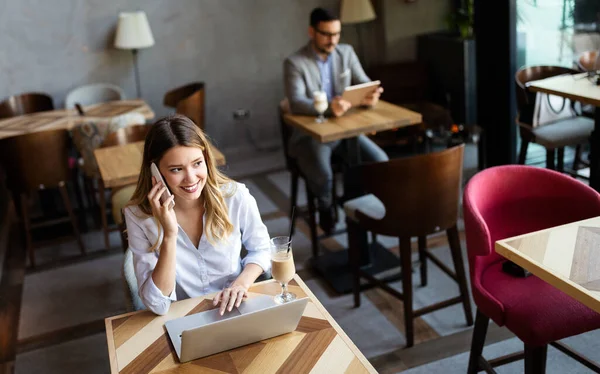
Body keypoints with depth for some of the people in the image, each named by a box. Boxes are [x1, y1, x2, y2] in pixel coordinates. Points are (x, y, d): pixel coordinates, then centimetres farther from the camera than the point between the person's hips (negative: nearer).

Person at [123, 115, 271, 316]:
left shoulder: (236, 196, -13)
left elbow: (261, 249, 4)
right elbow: (158, 304, -17)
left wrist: (242, 282, -14)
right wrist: (169, 235, -27)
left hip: (236, 310, 0)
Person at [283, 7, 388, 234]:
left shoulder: (346, 52, 6)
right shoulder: (294, 63, -12)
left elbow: (365, 84, 2)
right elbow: (296, 103, -25)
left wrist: (371, 96, -24)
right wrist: (328, 107, -43)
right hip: (310, 134, -5)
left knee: (381, 162, -15)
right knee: (322, 176, -30)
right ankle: (325, 208, 6)